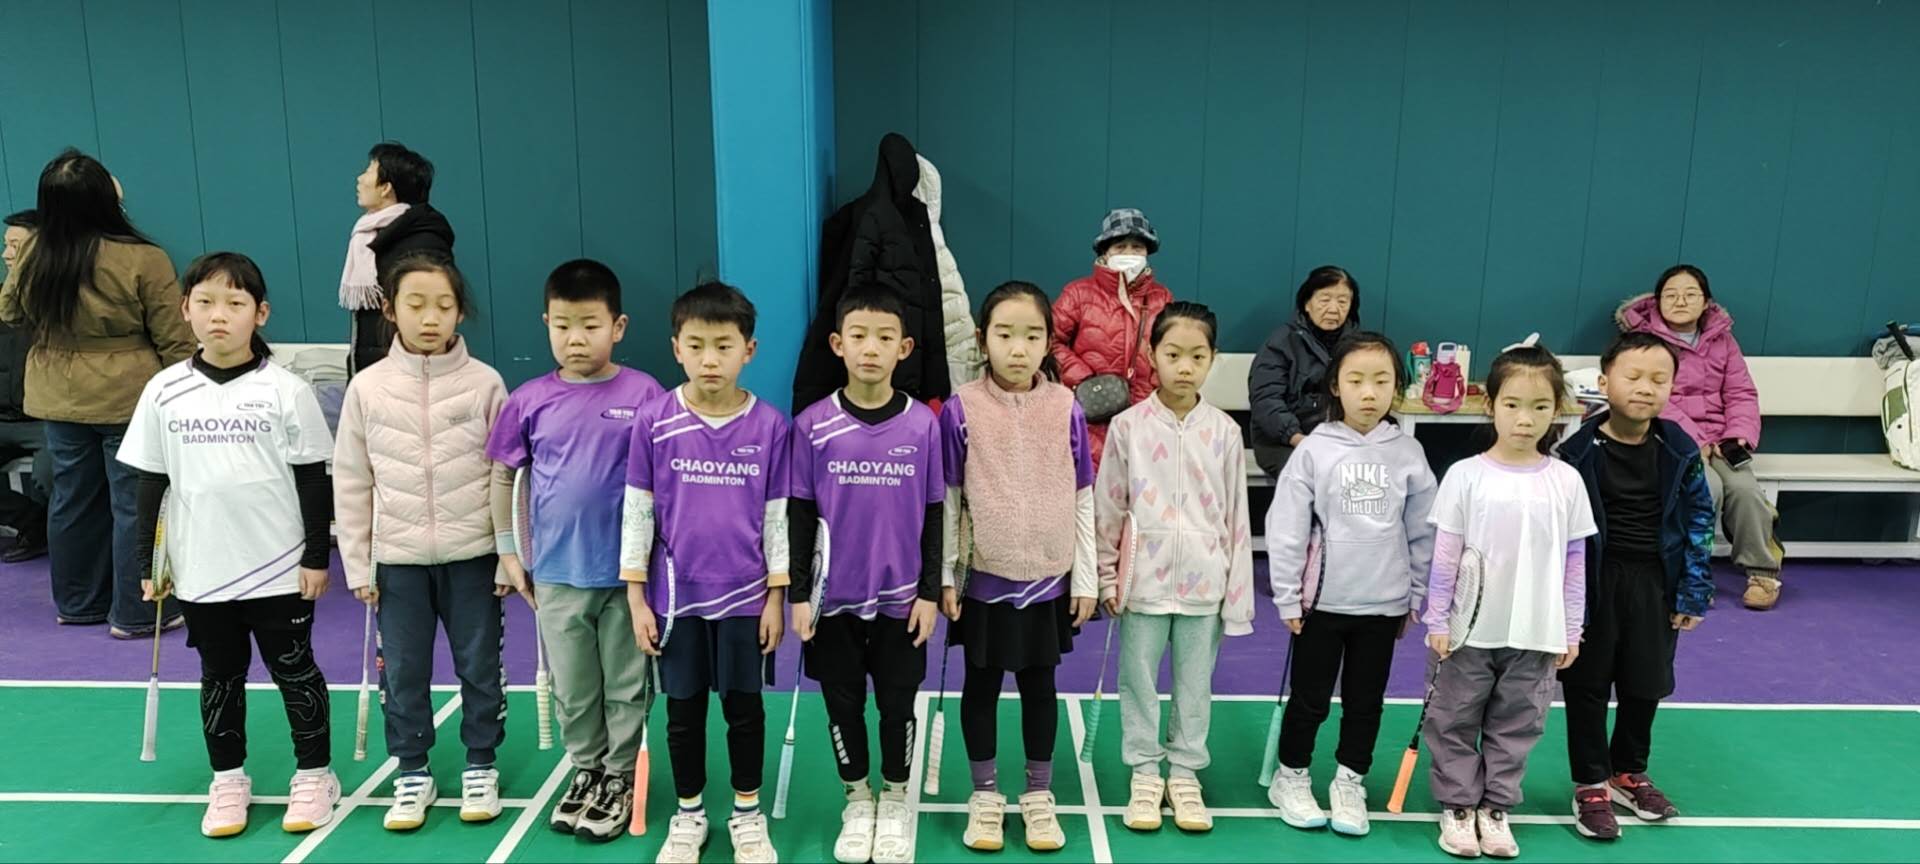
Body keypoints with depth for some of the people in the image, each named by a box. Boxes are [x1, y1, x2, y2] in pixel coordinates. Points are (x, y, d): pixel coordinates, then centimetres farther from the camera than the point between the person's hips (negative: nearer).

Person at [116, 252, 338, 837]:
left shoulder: (286, 391, -8)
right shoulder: (164, 392, 0)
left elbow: (313, 480, -4)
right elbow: (151, 483, 6)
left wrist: (318, 555, -5)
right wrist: (149, 562, 6)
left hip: (280, 570, -2)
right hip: (201, 571, 3)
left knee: (295, 671, 10)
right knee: (219, 678, 16)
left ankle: (314, 773, 24)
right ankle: (228, 779, 31)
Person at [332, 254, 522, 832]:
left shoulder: (484, 383, -6)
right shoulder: (368, 387, -2)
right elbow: (351, 483, 3)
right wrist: (358, 564, 2)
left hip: (473, 554, -1)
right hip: (398, 558, 2)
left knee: (479, 665, 10)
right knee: (402, 671, 11)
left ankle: (480, 765, 28)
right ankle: (412, 772, 28)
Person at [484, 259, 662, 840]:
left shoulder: (645, 395, -10)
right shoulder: (530, 401, -3)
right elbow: (503, 475, 9)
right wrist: (508, 549, 9)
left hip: (627, 570, -2)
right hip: (557, 572, 3)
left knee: (625, 685, 12)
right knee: (572, 688, 17)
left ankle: (619, 778, 30)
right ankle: (586, 771, 36)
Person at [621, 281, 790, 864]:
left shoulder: (770, 425, -6)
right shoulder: (654, 422, -7)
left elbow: (777, 516, -1)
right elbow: (637, 511, -2)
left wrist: (776, 597, -1)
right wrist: (635, 596, -3)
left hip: (744, 595, 0)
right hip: (675, 596, 0)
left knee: (745, 707, 11)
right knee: (683, 710, 13)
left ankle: (748, 814, 31)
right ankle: (688, 815, 32)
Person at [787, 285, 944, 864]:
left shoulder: (923, 424, -6)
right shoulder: (813, 425, -7)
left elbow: (933, 516, 0)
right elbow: (798, 516, -1)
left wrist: (930, 592, -1)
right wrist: (798, 594, -3)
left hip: (901, 597, 0)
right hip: (834, 596, 0)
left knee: (897, 706, 11)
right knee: (843, 705, 12)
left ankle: (895, 803, 32)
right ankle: (858, 802, 32)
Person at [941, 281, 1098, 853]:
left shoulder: (1066, 408, -5)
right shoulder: (961, 409, -9)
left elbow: (1082, 499, 1)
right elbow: (948, 500, -3)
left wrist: (1086, 577, 1)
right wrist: (944, 576, -3)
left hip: (1049, 576, 1)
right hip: (984, 576, -1)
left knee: (1040, 683, 14)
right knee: (982, 683, 13)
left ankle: (1039, 794, 30)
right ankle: (985, 795, 29)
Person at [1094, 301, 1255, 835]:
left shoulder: (1224, 431, -1)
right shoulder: (1128, 426, -5)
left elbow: (1237, 516, 2)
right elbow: (1108, 509, 0)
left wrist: (1238, 594, 1)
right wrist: (1107, 579, 0)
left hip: (1203, 584, 1)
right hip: (1143, 581, -1)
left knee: (1195, 684, 12)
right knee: (1139, 681, 10)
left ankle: (1185, 771, 28)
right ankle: (1145, 772, 26)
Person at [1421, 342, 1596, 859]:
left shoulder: (1566, 481, -3)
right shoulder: (1465, 476, -9)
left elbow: (1575, 563, 3)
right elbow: (1444, 557, -6)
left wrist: (1571, 632, 4)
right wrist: (1437, 623, -6)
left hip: (1535, 636, 2)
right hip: (1469, 632, -2)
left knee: (1516, 726, 14)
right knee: (1454, 723, 9)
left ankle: (1495, 808, 29)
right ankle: (1458, 807, 25)